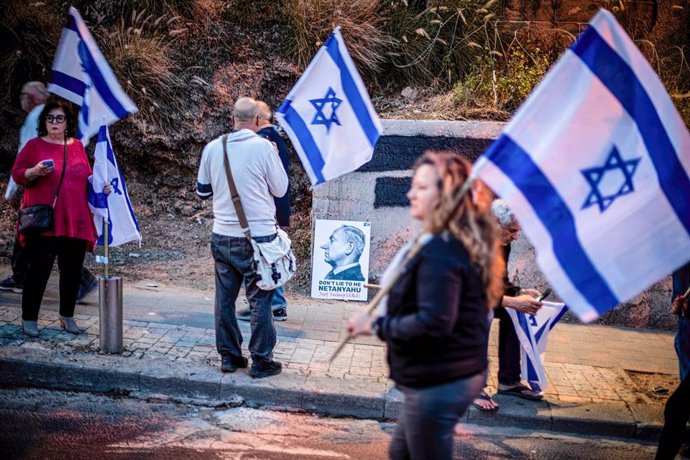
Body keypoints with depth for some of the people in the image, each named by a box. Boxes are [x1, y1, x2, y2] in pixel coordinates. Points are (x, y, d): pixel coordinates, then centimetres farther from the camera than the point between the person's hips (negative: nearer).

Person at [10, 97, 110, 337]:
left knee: (72, 270, 7)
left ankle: (67, 316, 21)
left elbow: (87, 179, 22)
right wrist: (35, 171, -18)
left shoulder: (77, 146, 14)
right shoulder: (34, 145, 3)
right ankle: (29, 318, 10)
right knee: (39, 269, -1)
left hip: (75, 222, 4)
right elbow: (17, 174, 0)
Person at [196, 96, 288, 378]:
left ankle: (229, 356, 20)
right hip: (258, 236, -4)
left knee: (225, 297, 13)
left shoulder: (212, 148, 0)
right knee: (260, 300, 4)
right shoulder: (264, 147, -11)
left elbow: (202, 191, 11)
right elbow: (280, 189, -1)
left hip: (222, 236, 4)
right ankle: (261, 361, 8)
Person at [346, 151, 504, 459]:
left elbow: (433, 322, -31)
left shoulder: (439, 252, -24)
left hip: (437, 385, -10)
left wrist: (375, 325, -20)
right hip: (457, 375, 10)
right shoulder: (459, 244, 9)